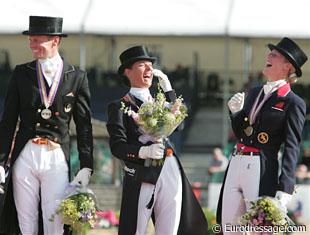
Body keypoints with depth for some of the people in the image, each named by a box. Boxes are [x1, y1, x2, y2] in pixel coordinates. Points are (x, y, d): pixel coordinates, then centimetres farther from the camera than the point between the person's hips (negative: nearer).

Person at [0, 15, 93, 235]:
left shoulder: (77, 77, 5)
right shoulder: (21, 73, 8)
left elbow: (84, 125, 6)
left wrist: (86, 167, 0)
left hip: (57, 159, -1)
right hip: (25, 156, 1)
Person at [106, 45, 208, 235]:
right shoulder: (120, 106, 4)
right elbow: (117, 146, -5)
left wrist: (167, 87, 8)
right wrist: (143, 151, -23)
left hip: (170, 171, 5)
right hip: (142, 174, -5)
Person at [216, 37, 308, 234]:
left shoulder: (293, 103, -4)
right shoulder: (254, 94, 18)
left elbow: (292, 148, -9)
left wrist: (284, 189, -18)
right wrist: (235, 112, 4)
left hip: (263, 171, -7)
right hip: (236, 166, 7)